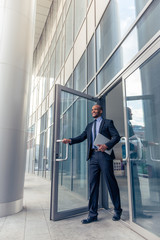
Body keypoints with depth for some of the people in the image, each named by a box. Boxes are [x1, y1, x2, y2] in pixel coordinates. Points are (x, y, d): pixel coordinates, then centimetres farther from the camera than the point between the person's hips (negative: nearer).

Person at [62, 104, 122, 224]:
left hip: (104, 155, -5)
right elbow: (82, 137, 13)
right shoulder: (90, 125, 21)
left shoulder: (108, 122, 6)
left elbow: (116, 136, -3)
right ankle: (93, 214, 15)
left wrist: (106, 145, -19)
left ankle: (117, 211, 22)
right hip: (93, 156, 5)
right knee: (93, 184, 6)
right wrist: (70, 140, -3)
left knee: (111, 182, 3)